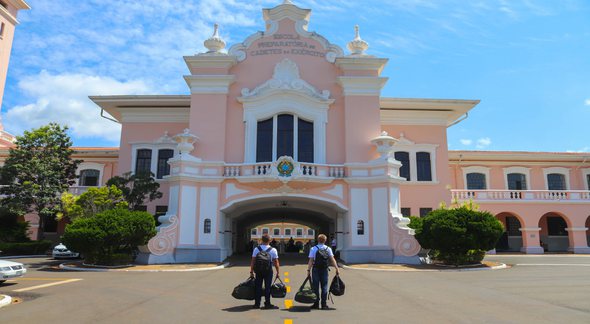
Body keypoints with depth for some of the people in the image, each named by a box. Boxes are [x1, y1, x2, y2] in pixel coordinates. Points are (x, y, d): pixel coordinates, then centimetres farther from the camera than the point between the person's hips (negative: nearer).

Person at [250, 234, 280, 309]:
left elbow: (253, 261, -1)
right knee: (267, 287, 5)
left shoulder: (256, 249, -1)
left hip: (258, 270, 2)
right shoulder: (273, 250, -4)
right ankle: (267, 304, 9)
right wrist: (278, 272, 5)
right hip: (268, 271, -1)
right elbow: (276, 262, -3)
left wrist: (251, 272, 5)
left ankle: (257, 304, 14)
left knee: (258, 287, 9)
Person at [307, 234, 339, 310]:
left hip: (316, 269, -2)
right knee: (324, 287, 8)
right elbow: (332, 259, -5)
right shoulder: (328, 249, 1)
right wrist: (337, 269, -3)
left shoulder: (313, 249, -4)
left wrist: (308, 270, -8)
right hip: (324, 269, 2)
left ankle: (316, 304, 8)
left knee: (315, 287, 5)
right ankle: (324, 304, 8)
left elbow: (311, 261, -10)